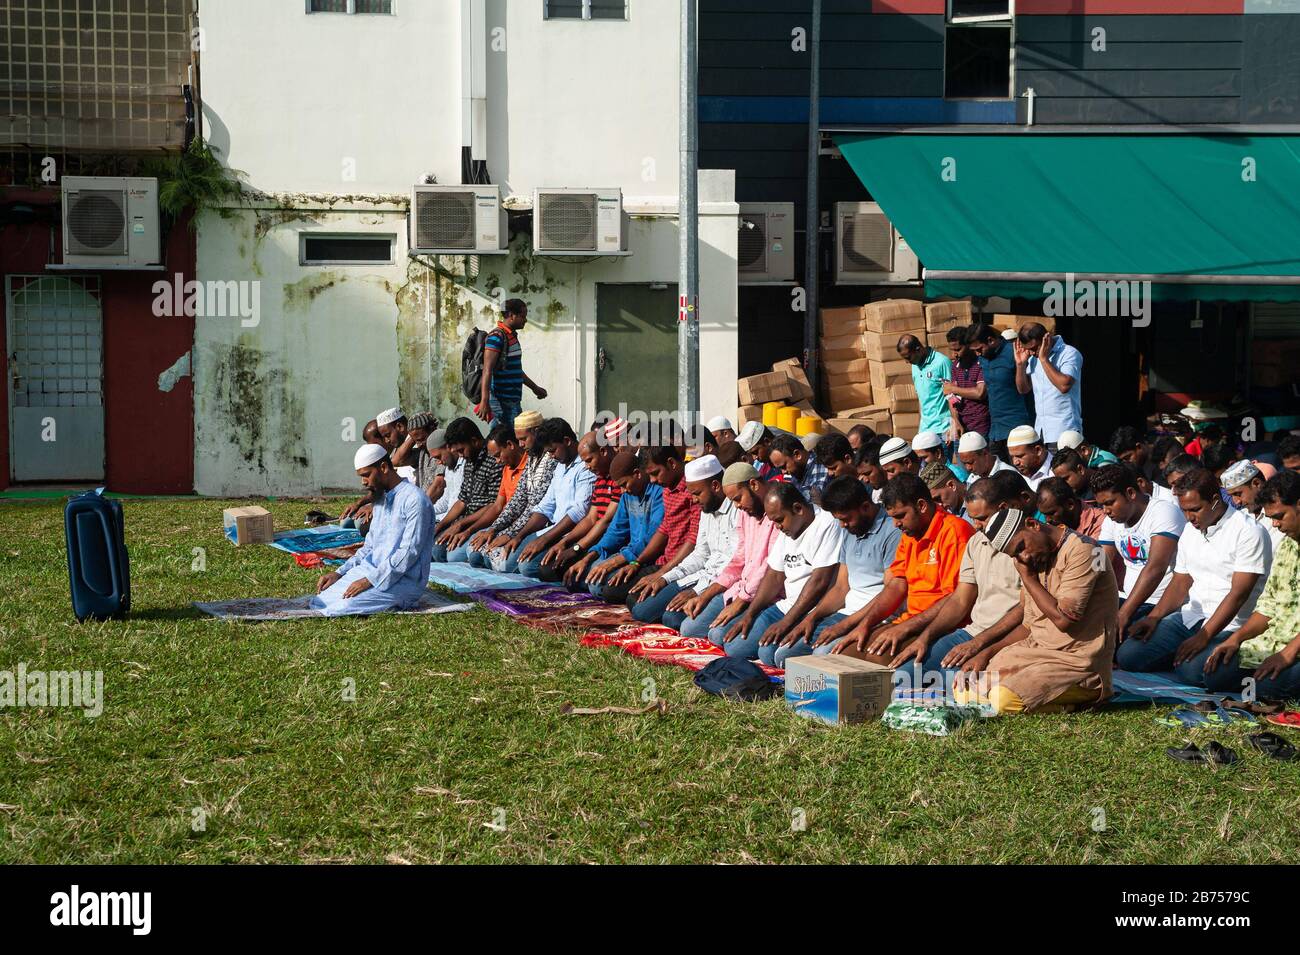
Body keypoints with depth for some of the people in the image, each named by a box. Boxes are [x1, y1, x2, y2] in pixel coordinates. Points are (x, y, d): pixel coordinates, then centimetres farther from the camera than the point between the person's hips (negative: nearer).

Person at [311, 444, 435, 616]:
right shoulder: (380, 500, 17)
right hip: (372, 571, 9)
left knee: (341, 608, -27)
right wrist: (340, 573, 8)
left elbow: (409, 552, -20)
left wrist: (369, 581, -22)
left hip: (404, 580, -9)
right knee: (318, 602, -6)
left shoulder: (415, 500, -13)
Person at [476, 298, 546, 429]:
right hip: (502, 402, -10)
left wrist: (535, 388, 37)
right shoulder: (496, 337, -13)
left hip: (513, 400, 10)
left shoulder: (512, 336, 17)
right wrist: (484, 401, -29)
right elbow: (487, 370, -21)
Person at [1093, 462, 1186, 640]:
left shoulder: (1164, 512, -14)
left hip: (1160, 605, -7)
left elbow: (1155, 568, -25)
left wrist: (1123, 615, -30)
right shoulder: (1112, 521, 11)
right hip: (1127, 598, 7)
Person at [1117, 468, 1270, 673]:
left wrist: (1203, 637, -23)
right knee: (1128, 655, -12)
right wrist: (1154, 617, 0)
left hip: (1229, 626, -6)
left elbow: (1239, 594, -17)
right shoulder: (1190, 530, 13)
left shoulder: (1248, 532, -11)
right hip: (1190, 617, 6)